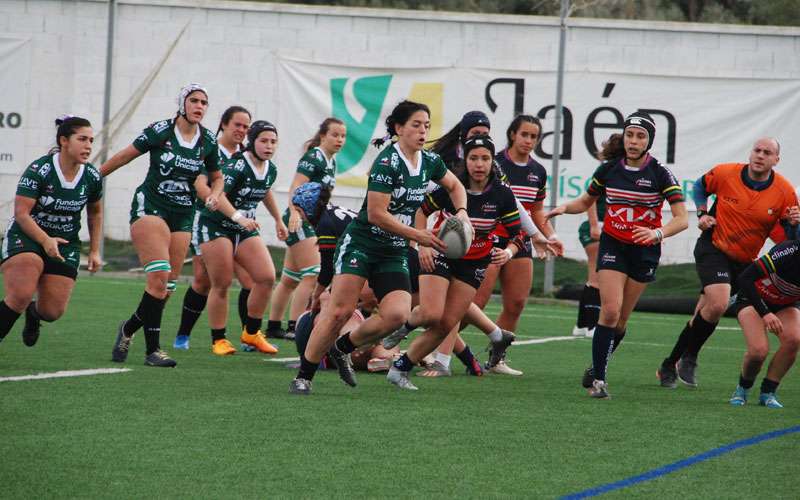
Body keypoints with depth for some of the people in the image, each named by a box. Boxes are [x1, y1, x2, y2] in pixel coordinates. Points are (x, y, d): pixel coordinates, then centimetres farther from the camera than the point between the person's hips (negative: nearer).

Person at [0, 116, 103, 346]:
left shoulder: (92, 177, -3)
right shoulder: (38, 170, -18)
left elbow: (95, 213, 16)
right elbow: (21, 213, -21)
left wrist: (95, 251, 11)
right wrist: (45, 241, -34)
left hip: (65, 244, 4)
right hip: (25, 236, -4)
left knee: (53, 312, -2)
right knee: (20, 297, -27)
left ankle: (33, 314, 35)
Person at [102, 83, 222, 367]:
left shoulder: (208, 141, 4)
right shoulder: (160, 131, -8)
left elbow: (217, 177, 19)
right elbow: (125, 156, 1)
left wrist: (213, 195, -2)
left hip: (183, 215, 5)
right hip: (150, 206, -5)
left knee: (167, 287, 2)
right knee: (160, 277, -19)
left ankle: (129, 328, 26)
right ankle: (152, 349, -12)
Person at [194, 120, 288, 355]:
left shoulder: (271, 170, 2)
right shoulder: (237, 165, -22)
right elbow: (217, 194, -36)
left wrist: (278, 219, 32)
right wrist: (238, 217, -48)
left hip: (245, 229, 7)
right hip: (215, 225, -7)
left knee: (267, 277, -7)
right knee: (222, 284, -8)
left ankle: (251, 333, 8)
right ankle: (218, 340, 4)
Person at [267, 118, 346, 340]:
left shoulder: (331, 161, 16)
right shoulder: (314, 157, -12)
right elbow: (296, 186, -24)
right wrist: (295, 212, -38)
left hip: (312, 222, 9)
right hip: (300, 220, -9)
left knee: (291, 279, 12)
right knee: (312, 275, -15)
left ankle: (273, 327, 18)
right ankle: (294, 327, -15)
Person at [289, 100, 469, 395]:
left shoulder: (429, 162, 6)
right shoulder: (388, 162, -16)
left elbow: (455, 186, 27)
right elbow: (376, 213, -19)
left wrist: (461, 213, 8)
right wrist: (417, 235, -17)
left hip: (394, 254, 6)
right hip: (361, 244, -6)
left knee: (397, 315, -16)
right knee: (340, 311, -16)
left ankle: (342, 348, 6)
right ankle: (303, 376, -7)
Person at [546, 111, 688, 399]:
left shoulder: (659, 174, -11)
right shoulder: (608, 169, -3)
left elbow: (682, 219, -16)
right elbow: (585, 202, 14)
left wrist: (658, 233, -36)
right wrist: (564, 208, -8)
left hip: (645, 250, 0)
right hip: (612, 246, 0)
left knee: (621, 318, 7)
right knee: (610, 310, -16)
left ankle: (597, 369, 27)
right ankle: (598, 378, -11)